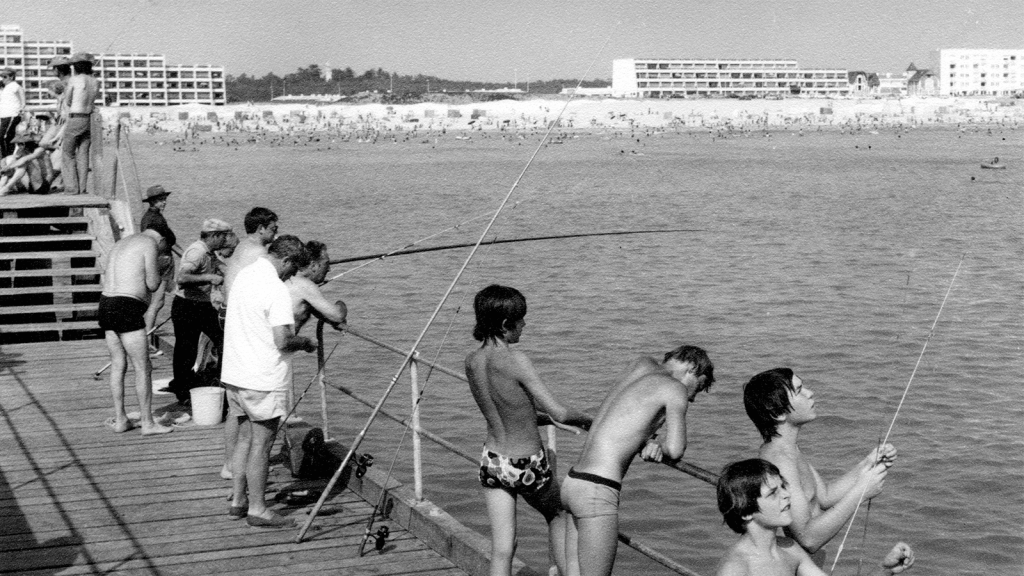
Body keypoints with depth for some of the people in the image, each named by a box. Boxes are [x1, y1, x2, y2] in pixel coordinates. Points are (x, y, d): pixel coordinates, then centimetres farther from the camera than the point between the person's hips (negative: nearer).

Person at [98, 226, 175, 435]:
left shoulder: (121, 245, 23)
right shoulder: (150, 244, -4)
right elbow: (153, 284, -7)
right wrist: (157, 267, 15)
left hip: (106, 305, 9)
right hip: (127, 309, -9)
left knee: (118, 365, 15)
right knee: (143, 368, -1)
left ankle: (120, 419, 18)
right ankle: (147, 423, 3)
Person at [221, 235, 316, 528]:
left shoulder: (244, 276, 9)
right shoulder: (276, 289, -19)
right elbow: (282, 341, -23)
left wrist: (294, 338, 17)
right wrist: (305, 342, -4)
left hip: (235, 373, 8)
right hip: (262, 380, -8)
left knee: (246, 437, 18)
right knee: (261, 443, 1)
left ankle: (237, 502, 22)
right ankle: (257, 510, 7)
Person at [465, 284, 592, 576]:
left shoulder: (472, 362, -5)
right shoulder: (515, 361, -25)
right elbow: (559, 413, -21)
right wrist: (589, 419, 0)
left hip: (492, 462, 5)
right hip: (527, 467, -5)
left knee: (502, 549, 9)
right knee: (557, 515, 26)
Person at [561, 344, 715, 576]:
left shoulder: (643, 365, 17)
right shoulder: (676, 390, -4)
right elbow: (675, 450, -13)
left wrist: (652, 442, 3)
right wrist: (662, 441, 10)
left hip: (573, 481, 8)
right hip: (597, 491, -8)